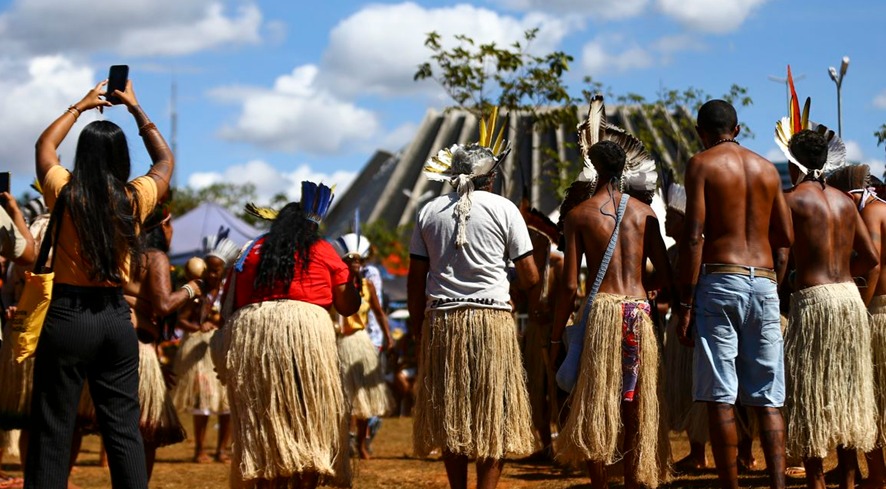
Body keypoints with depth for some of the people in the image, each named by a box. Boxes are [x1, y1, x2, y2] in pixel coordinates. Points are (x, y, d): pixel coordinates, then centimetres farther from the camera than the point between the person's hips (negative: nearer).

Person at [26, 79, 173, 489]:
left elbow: (44, 146, 17)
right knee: (123, 427, 7)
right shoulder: (134, 198, -1)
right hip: (116, 316, 2)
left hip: (67, 314, -2)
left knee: (52, 429, 0)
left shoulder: (66, 194, -5)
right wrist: (136, 110, 26)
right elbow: (165, 161, 21)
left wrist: (79, 107, 27)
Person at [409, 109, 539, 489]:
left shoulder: (429, 212, 8)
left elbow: (415, 280, 7)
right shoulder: (504, 209, 0)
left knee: (449, 415, 10)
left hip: (441, 321, 3)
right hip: (491, 320, -3)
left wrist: (417, 327, 14)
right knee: (494, 417, 2)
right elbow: (529, 278, -1)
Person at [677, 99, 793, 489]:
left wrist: (685, 303, -7)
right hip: (764, 283, 4)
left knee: (720, 398, -2)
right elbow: (786, 236, 16)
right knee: (767, 400, 4)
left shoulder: (702, 164, 1)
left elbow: (694, 236, -7)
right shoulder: (767, 169, 15)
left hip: (720, 280, -4)